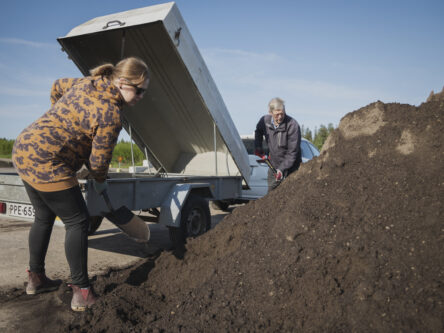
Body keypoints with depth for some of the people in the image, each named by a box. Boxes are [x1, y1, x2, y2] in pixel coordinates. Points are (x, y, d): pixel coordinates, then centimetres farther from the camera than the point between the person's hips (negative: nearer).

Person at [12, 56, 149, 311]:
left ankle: (36, 278, 36)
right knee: (77, 221, 1)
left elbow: (57, 87, 27)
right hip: (47, 164, -10)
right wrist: (100, 181, 8)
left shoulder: (86, 83, 7)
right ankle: (82, 292, 7)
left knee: (44, 217, 21)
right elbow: (99, 161, -13)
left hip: (24, 149, 10)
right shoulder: (111, 115, -19)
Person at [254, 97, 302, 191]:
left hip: (290, 167, -5)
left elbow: (292, 152, -22)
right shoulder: (265, 121, -7)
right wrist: (258, 147, 7)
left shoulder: (293, 125, -23)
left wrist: (282, 169, -25)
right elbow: (258, 131, 20)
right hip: (273, 165, 5)